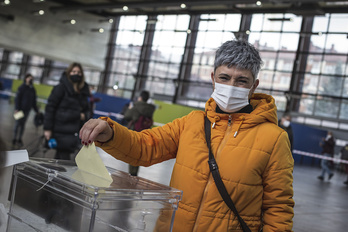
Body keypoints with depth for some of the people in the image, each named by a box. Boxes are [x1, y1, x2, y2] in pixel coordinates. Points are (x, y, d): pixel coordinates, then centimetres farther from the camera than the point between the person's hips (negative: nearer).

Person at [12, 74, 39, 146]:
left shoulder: (32, 89, 10)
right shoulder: (22, 88, -6)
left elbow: (34, 101, 15)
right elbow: (17, 98, -9)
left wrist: (36, 110, 14)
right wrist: (16, 109, -18)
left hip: (27, 110, 5)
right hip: (20, 109, -5)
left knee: (23, 124, 8)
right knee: (17, 123, -1)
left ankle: (19, 139, 15)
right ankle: (14, 139, 8)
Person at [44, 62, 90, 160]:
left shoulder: (83, 91, 14)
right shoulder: (61, 88, -5)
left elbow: (86, 109, 26)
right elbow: (50, 107, -8)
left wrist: (84, 115, 1)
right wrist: (47, 128, -14)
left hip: (74, 131, 6)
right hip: (61, 130, -6)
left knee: (59, 158, 11)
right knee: (64, 159, -7)